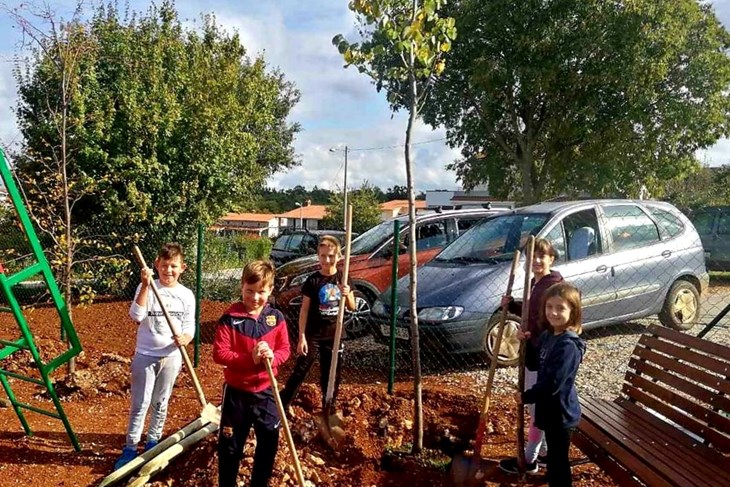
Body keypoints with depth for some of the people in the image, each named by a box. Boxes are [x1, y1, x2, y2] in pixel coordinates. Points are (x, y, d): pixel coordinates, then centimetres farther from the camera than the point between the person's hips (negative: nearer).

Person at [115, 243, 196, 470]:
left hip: (171, 357, 2)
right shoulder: (145, 288, -8)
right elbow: (136, 316, -23)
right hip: (145, 355, -2)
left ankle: (152, 441, 33)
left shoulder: (186, 295, -2)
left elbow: (189, 327, 0)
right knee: (139, 404, 3)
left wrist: (184, 339, -23)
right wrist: (146, 285, -29)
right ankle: (130, 448, 14)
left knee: (160, 403, 16)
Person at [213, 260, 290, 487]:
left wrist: (273, 357, -22)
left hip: (266, 392, 3)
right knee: (230, 445, 12)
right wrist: (250, 358, -27)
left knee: (269, 442, 15)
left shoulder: (276, 318, -4)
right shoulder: (229, 319, -14)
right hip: (236, 392, -3)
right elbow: (219, 354, -17)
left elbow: (285, 349, 0)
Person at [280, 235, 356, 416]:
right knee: (300, 371, 0)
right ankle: (279, 406, 11)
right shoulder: (313, 281, -10)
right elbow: (304, 310, -7)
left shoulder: (343, 278, -1)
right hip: (313, 335, -3)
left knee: (331, 374, 14)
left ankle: (329, 409, 30)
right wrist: (301, 337, -10)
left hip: (334, 335, 3)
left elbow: (352, 307, 4)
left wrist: (348, 294, -18)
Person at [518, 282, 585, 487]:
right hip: (550, 409, 9)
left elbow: (552, 384, -28)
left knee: (558, 460, 7)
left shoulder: (568, 345, -26)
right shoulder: (548, 335, 2)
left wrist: (526, 397, -16)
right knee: (553, 456, 25)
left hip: (560, 412, -9)